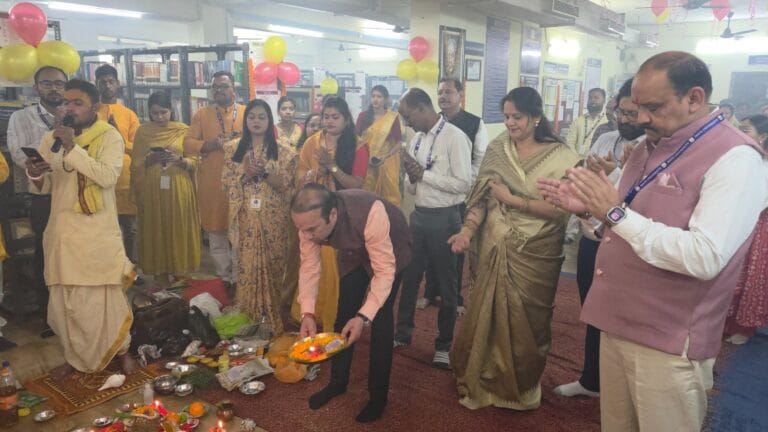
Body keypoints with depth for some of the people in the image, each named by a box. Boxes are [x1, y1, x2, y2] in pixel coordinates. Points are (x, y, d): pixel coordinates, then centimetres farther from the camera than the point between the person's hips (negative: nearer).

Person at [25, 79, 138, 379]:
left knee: (105, 295, 4)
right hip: (62, 230, 4)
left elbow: (108, 177, -21)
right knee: (65, 298, 11)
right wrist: (35, 176, -11)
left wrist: (73, 147, -24)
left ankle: (120, 350, 24)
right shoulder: (51, 139, 8)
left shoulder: (109, 136, -6)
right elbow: (45, 187, 11)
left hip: (99, 231, -4)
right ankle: (75, 356, 28)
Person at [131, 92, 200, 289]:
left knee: (179, 231, 1)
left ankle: (180, 276, 13)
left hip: (179, 189, -1)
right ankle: (161, 278, 11)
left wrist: (179, 159, -16)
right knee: (156, 232, 2)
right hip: (152, 190, 1)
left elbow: (195, 162, 3)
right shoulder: (143, 131, 6)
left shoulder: (184, 130, 4)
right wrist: (150, 159, -13)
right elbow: (136, 165, 6)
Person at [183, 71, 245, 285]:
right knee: (216, 234, 9)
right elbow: (188, 144, 2)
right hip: (212, 184, 2)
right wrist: (211, 144, -14)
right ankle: (224, 280, 23)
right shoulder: (201, 115, 9)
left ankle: (238, 281, 16)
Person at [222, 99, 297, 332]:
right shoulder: (233, 149, 7)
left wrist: (266, 172, -18)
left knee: (272, 267, 2)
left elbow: (288, 188, -4)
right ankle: (247, 319, 15)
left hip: (273, 220, -1)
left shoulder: (283, 152, 2)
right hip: (245, 219, 1)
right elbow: (227, 184, 3)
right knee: (246, 267, 2)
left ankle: (272, 319, 15)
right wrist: (246, 175, -15)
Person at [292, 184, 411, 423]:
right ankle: (338, 382, 28)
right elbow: (309, 267, -20)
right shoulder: (309, 221, -29)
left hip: (390, 251, -4)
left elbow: (385, 271, -40)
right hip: (354, 252, 5)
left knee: (380, 319, -9)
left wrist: (363, 317, -49)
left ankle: (378, 395, 8)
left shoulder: (370, 214, -46)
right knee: (344, 314, 7)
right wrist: (307, 313, -32)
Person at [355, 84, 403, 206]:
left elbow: (399, 142, -3)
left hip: (387, 163, -1)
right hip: (366, 162, 2)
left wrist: (386, 156, -15)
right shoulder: (363, 116, 4)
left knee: (388, 192, -1)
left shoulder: (393, 117, -2)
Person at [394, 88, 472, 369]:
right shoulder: (417, 139, 8)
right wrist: (412, 177, -12)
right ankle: (403, 332, 36)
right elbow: (411, 188, 11)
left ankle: (443, 344, 26)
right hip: (419, 215, 7)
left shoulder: (455, 137, -13)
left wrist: (424, 174, -17)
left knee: (445, 283, 9)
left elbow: (464, 184, -20)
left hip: (444, 218, -7)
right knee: (409, 276, 17)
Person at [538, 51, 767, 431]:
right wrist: (587, 206, 0)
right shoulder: (650, 146, 11)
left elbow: (705, 258, -28)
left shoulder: (735, 158, -16)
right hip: (618, 323, 8)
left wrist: (615, 212, -24)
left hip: (668, 345, -7)